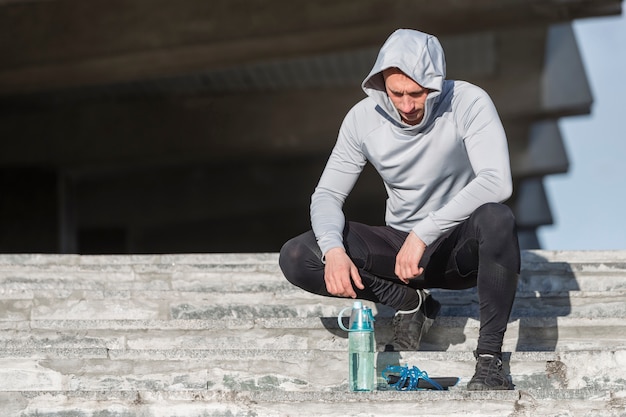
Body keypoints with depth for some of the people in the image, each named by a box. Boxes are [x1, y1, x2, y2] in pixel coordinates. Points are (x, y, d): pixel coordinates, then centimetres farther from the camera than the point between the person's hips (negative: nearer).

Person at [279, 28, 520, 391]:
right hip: (401, 243, 4)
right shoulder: (364, 118, -8)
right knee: (296, 259, -16)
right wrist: (333, 250, -24)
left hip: (462, 244, -4)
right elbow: (328, 194, -2)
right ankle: (410, 303, -2)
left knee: (497, 219, -40)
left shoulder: (468, 103, -19)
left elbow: (497, 181, -32)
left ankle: (490, 359, -30)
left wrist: (423, 233, -37)